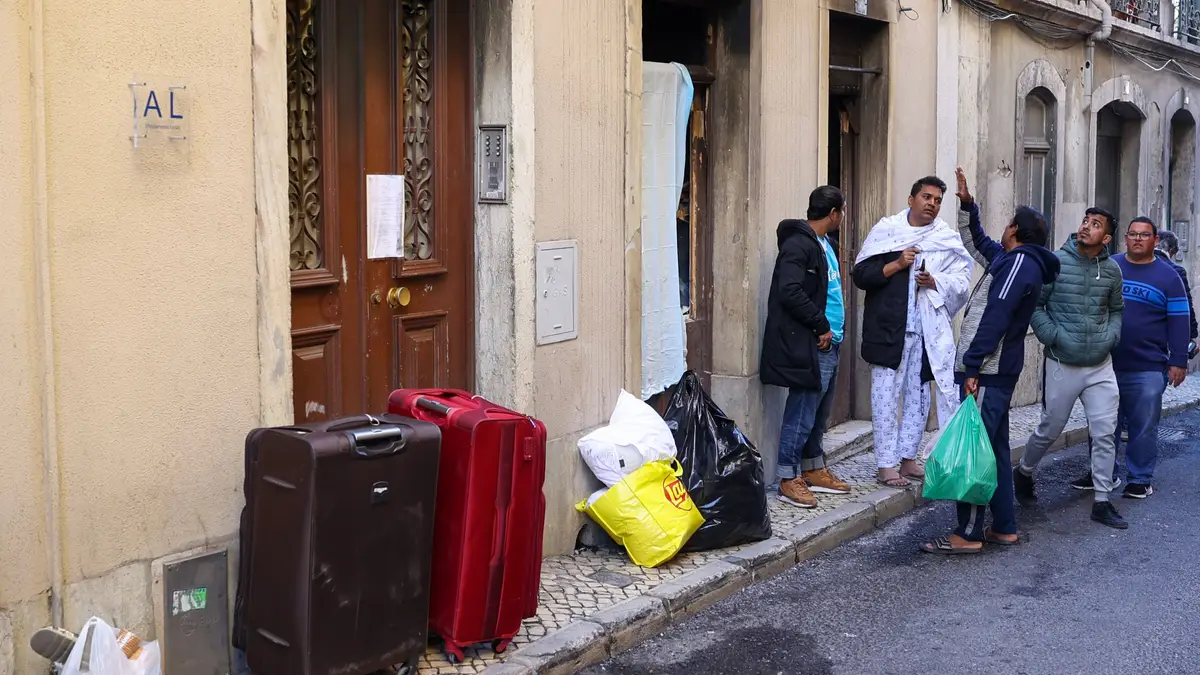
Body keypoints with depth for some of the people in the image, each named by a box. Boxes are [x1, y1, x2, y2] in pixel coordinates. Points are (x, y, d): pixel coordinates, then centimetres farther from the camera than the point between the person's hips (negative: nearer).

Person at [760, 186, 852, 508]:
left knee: (819, 412, 17)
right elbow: (790, 292, -24)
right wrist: (821, 325, -17)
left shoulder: (822, 243, 17)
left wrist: (833, 329, 11)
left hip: (827, 345, 10)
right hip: (807, 346, -10)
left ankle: (813, 469, 28)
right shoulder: (798, 244, -15)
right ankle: (788, 479, 2)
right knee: (802, 413, -5)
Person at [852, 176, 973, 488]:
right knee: (886, 394, -1)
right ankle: (886, 464, 6)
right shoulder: (886, 230, 1)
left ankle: (907, 459, 25)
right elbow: (861, 274, -4)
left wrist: (935, 282, -14)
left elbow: (962, 281, 3)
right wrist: (896, 265, -16)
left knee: (918, 395, 12)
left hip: (927, 330, 4)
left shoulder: (948, 238, 8)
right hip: (888, 325, -3)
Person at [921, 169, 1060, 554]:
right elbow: (976, 243, 36)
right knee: (994, 448, 14)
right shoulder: (1010, 260, 18)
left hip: (988, 371, -10)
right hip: (999, 370, 10)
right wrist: (967, 205, 27)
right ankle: (1004, 528, 20)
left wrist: (972, 367, -24)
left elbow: (994, 318, -21)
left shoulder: (1019, 263, -13)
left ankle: (968, 534, -8)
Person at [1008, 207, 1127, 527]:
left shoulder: (1111, 270, 3)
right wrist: (1053, 337, -15)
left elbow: (1116, 309, 16)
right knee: (1050, 429, 11)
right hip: (1062, 365, -3)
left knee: (1105, 434, 1)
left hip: (1101, 367, 3)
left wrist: (1111, 336, 0)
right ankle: (1024, 472, 39)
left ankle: (1102, 502, 12)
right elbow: (1034, 305, -7)